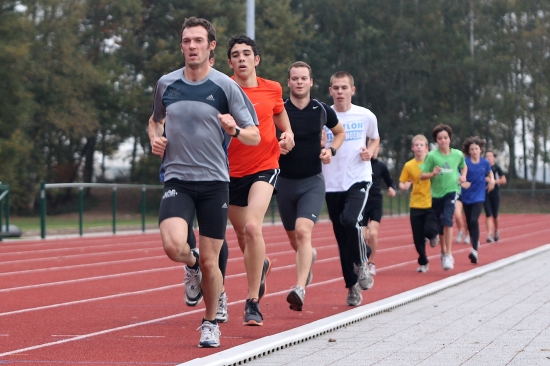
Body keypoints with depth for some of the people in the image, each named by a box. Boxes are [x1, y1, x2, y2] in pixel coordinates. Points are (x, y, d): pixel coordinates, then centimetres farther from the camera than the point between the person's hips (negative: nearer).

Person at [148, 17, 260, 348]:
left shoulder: (225, 86, -3)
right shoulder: (166, 84, 5)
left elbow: (255, 136, 0)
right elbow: (156, 119, 26)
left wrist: (234, 130, -22)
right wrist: (154, 137, 4)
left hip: (215, 181, -1)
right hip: (178, 180, 1)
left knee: (210, 262, 1)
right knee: (173, 245, -23)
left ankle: (211, 322, 24)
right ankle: (192, 263, 14)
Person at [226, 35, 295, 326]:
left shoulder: (272, 89, 2)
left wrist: (287, 135, -1)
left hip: (264, 168, -2)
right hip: (232, 171, 2)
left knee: (252, 227, -24)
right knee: (242, 236, 16)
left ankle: (253, 302, -17)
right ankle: (261, 265, 54)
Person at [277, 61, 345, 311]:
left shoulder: (322, 110, -1)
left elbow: (340, 132, 18)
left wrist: (331, 150, -2)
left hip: (312, 182, -2)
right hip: (285, 182, 2)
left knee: (303, 231, -23)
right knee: (294, 240, 15)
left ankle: (299, 290, -29)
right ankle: (310, 256, 51)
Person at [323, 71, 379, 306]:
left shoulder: (366, 116, 2)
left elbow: (375, 138, 20)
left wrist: (370, 151, -1)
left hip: (359, 179, -2)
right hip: (332, 183, 2)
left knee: (350, 221, -27)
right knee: (341, 237, 5)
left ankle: (361, 264, -1)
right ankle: (352, 286, 18)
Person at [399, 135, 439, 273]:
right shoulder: (409, 165, 1)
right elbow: (401, 185, 5)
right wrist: (405, 186, -17)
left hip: (431, 204, -2)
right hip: (415, 205, 2)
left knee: (429, 230, -18)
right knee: (418, 238, 2)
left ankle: (433, 236, 20)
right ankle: (423, 263, 22)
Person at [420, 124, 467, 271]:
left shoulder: (457, 154, 0)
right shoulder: (432, 155, -6)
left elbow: (464, 166, 22)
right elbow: (422, 175, -5)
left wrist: (463, 176, 3)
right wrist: (433, 174, -24)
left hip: (452, 191, -1)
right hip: (437, 193, 1)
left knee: (447, 220, -23)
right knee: (440, 226, 12)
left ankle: (448, 255, -19)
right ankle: (443, 252, 36)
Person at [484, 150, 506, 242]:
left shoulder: (497, 168, 0)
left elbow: (504, 180, -3)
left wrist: (493, 181, -15)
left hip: (495, 193, -1)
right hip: (485, 193, 1)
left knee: (495, 215, 8)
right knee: (488, 214, -10)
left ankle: (496, 232, 33)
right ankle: (489, 234, -14)